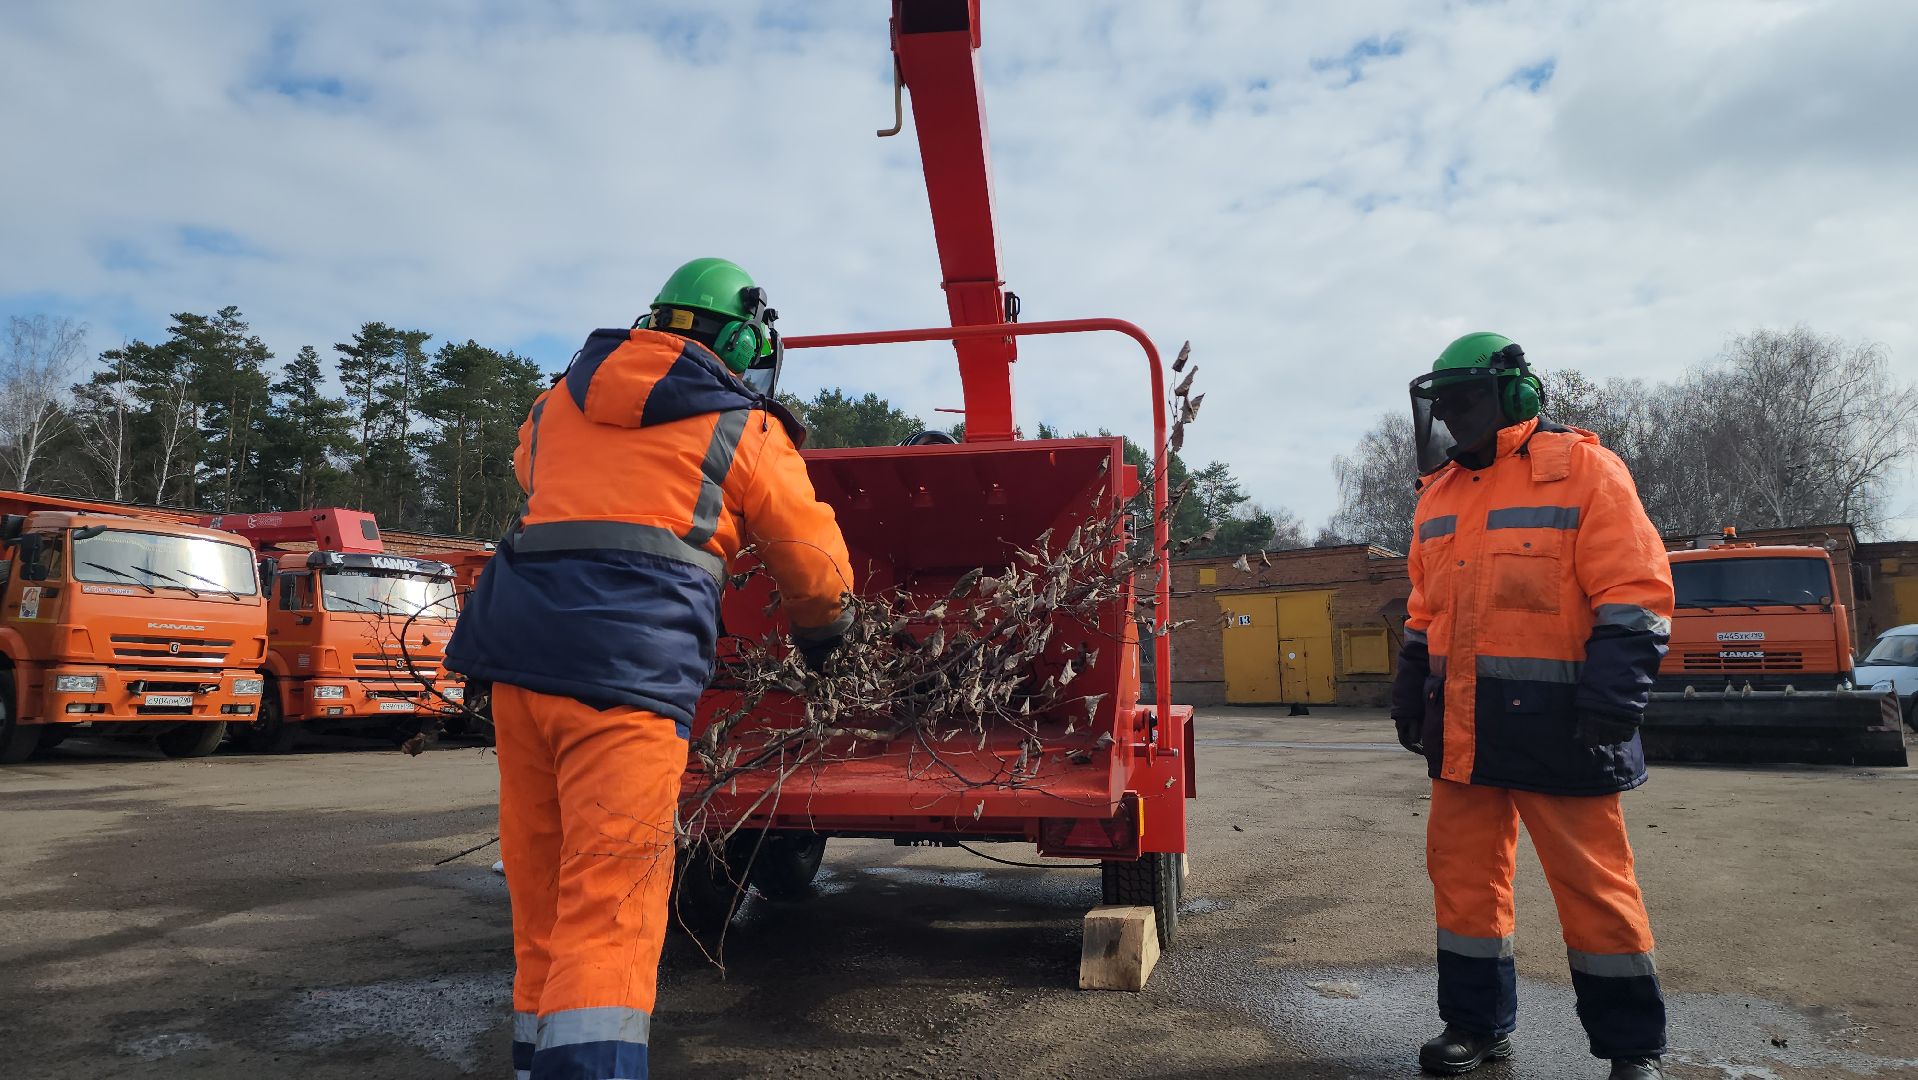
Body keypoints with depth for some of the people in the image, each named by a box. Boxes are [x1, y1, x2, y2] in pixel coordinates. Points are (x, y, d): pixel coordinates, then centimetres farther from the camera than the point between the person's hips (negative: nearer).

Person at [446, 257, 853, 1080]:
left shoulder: (561, 400, 21)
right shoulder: (746, 431, 7)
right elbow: (818, 570, 13)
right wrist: (819, 640, 33)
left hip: (517, 640, 6)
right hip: (631, 662, -5)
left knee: (543, 888, 16)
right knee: (609, 909, -9)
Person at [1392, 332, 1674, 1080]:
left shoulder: (1580, 470, -5)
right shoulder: (1440, 492, 14)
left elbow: (1635, 595, -11)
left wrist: (1610, 702, -19)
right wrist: (1410, 694, 17)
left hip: (1553, 726, -6)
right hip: (1463, 727, 6)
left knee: (1593, 884, 2)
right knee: (1462, 871, 10)